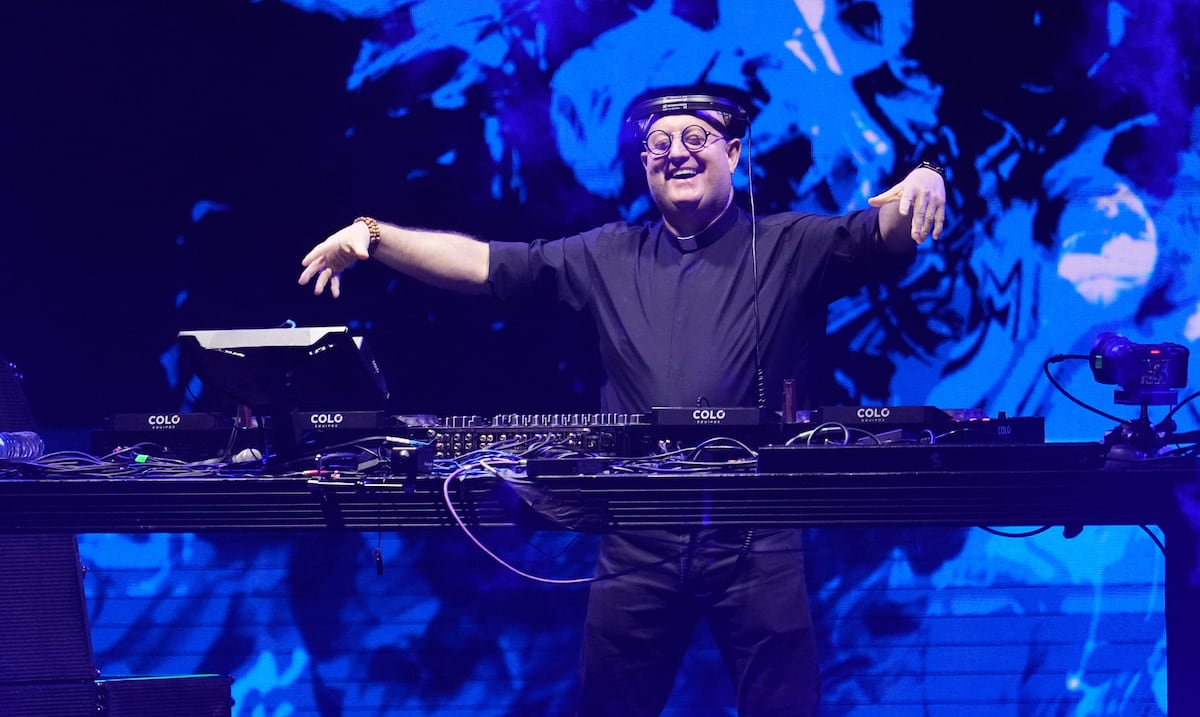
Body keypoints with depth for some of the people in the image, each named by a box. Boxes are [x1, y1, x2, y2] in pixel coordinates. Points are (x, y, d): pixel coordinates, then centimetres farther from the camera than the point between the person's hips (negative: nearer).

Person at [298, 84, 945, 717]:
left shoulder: (792, 248, 4)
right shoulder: (608, 257, 13)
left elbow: (883, 237, -12)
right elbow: (485, 264, 11)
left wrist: (921, 183, -35)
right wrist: (371, 237, 1)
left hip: (757, 542, -3)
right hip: (638, 543, 3)